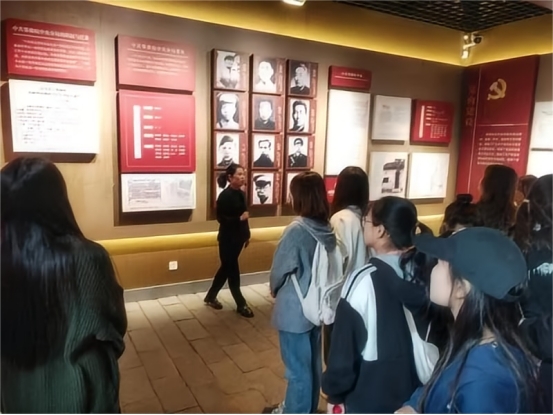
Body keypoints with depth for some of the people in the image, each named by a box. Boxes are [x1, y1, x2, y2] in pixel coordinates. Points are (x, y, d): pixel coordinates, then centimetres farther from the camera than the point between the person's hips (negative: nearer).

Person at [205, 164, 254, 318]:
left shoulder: (241, 194, 8)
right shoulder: (225, 196, -16)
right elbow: (221, 218, -18)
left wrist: (247, 235, 16)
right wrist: (240, 218, -25)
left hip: (238, 237, 8)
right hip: (227, 239, -8)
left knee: (226, 268, 17)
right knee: (233, 271, 3)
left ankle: (210, 297, 33)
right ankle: (241, 305, 15)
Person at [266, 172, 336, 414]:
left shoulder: (296, 230, -25)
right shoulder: (329, 229, -4)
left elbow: (280, 269, -14)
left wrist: (274, 289, 7)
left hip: (294, 310, -7)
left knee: (297, 369, 10)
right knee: (312, 363, 23)